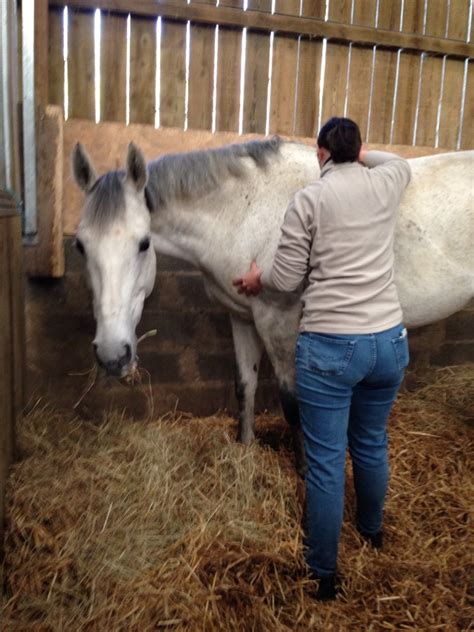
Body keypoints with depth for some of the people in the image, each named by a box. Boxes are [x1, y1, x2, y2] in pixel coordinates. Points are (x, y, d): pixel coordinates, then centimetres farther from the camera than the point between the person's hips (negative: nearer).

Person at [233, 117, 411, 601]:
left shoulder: (308, 200, -7)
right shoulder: (385, 184, 6)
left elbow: (287, 280, -5)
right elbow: (401, 163, 32)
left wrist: (258, 279, 16)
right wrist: (362, 155, 42)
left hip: (328, 347, -5)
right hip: (389, 342, 5)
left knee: (325, 462, 7)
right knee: (372, 445, 25)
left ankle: (323, 575, 23)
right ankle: (372, 530, 49)